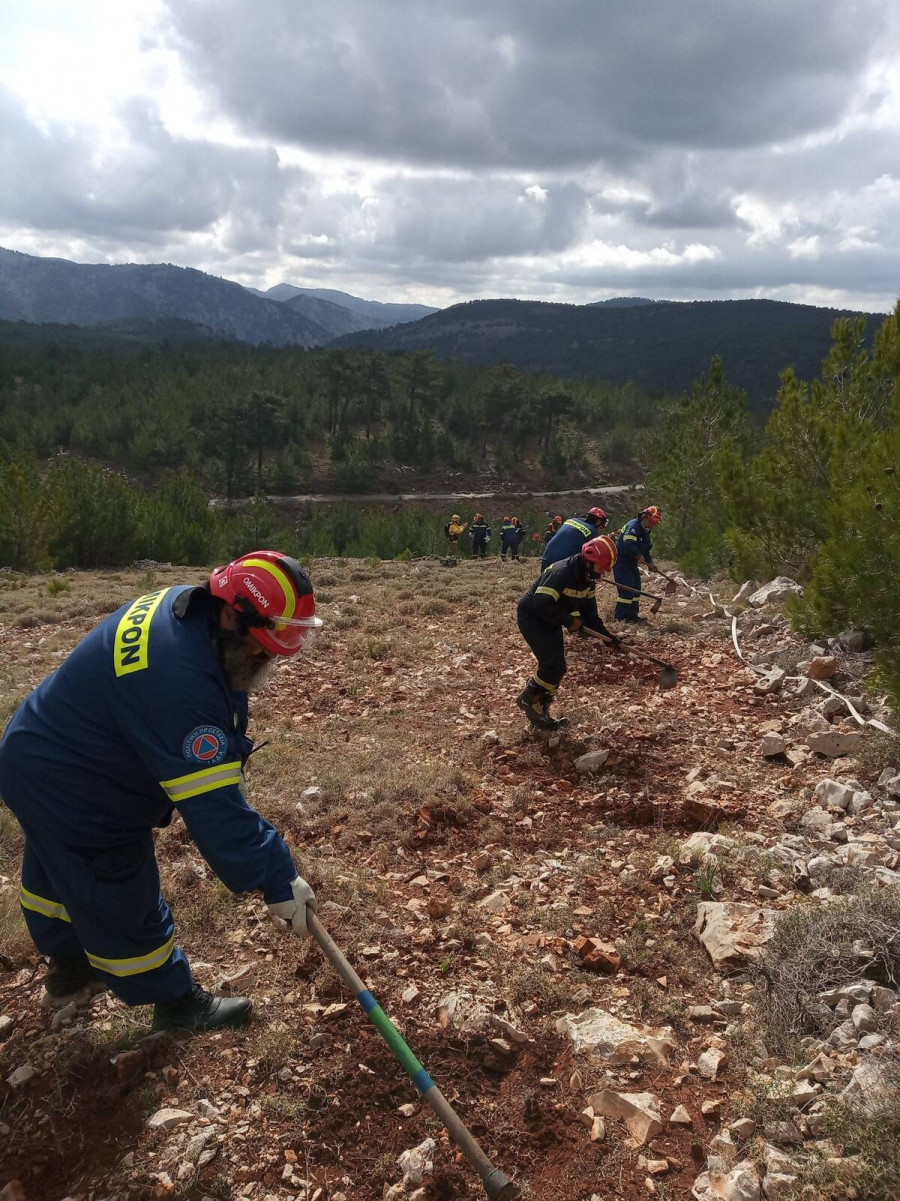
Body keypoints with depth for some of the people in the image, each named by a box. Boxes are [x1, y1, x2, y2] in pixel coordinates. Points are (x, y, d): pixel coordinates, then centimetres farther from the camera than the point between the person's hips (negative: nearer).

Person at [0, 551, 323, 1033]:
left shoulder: (183, 604, -10)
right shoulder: (179, 684, -41)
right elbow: (213, 808, -38)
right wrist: (277, 881, -30)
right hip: (74, 795, -10)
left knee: (58, 876, 31)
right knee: (124, 905, 10)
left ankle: (69, 970, 57)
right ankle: (176, 1002, 31)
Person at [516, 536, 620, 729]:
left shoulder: (587, 579, 0)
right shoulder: (562, 572, -30)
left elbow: (589, 611, 6)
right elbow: (542, 604, -35)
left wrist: (606, 634, -4)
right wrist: (568, 621, -27)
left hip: (551, 621, 9)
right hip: (532, 617, -9)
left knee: (557, 668, 7)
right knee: (553, 664, -17)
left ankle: (541, 712, 18)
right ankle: (528, 698, 4)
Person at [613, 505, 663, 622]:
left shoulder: (644, 531, 13)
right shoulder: (633, 526, -19)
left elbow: (645, 549, 22)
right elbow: (629, 544, -34)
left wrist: (650, 563, 10)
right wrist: (639, 556, -23)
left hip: (631, 563, 11)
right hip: (621, 562, -11)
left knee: (635, 589, 14)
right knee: (627, 590, -13)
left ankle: (632, 615, 22)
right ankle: (618, 617, -8)